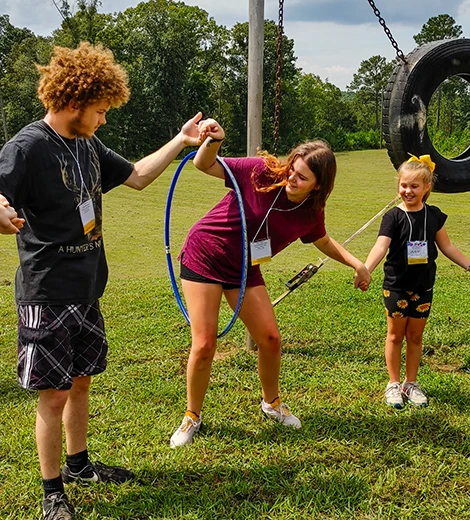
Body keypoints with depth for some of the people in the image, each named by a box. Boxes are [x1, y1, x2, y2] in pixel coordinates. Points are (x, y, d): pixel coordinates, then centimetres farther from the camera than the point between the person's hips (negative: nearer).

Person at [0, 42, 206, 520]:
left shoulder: (88, 146, 8)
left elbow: (136, 176, 19)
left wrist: (180, 142, 13)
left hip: (86, 291, 8)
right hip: (46, 296, -8)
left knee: (80, 382, 19)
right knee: (53, 393, 1)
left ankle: (78, 465, 37)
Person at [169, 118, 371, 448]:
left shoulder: (312, 212, -8)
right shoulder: (262, 172, -22)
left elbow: (323, 241, 15)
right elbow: (205, 165, -16)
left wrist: (357, 264, 4)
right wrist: (213, 141, -37)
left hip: (244, 270, 4)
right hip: (203, 257, -4)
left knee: (270, 339, 1)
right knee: (204, 344, -8)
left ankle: (272, 402, 30)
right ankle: (193, 416, 15)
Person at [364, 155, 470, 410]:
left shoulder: (434, 216, -2)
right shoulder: (394, 216, -13)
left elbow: (447, 247, 9)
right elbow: (381, 246, -25)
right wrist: (365, 270, -41)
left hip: (423, 286, 3)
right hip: (396, 286, -3)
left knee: (415, 336, 13)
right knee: (395, 335, 10)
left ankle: (410, 383, 26)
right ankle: (393, 384, 22)